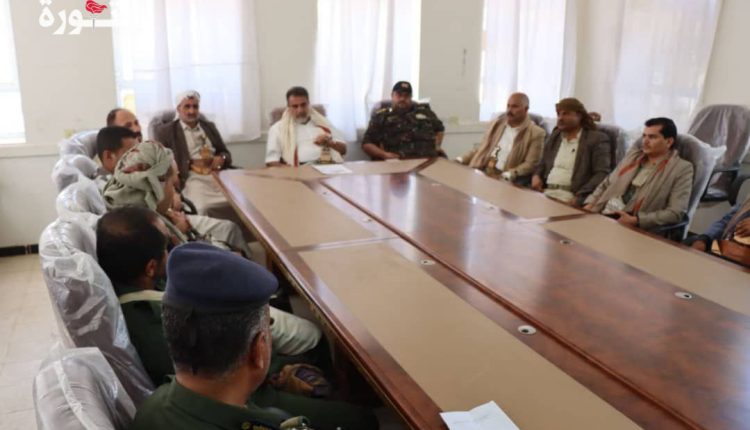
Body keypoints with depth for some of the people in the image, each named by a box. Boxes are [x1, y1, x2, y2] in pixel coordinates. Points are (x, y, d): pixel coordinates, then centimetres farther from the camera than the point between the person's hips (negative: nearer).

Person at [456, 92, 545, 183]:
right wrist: (461, 160, 5)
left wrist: (508, 175, -22)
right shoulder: (497, 123, 15)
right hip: (481, 171, 4)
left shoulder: (535, 133, -2)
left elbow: (530, 164, -7)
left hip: (504, 178, -4)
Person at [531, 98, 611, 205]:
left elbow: (602, 174, -8)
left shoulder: (597, 139, 1)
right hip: (545, 193, 5)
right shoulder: (554, 136, 19)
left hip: (570, 197, -5)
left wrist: (579, 197, -19)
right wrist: (536, 176, 3)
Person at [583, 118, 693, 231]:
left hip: (634, 229, -5)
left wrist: (635, 220, -18)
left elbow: (676, 213, -8)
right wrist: (590, 205, 1)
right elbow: (606, 184, 21)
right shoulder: (633, 156, 17)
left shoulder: (681, 169, 0)